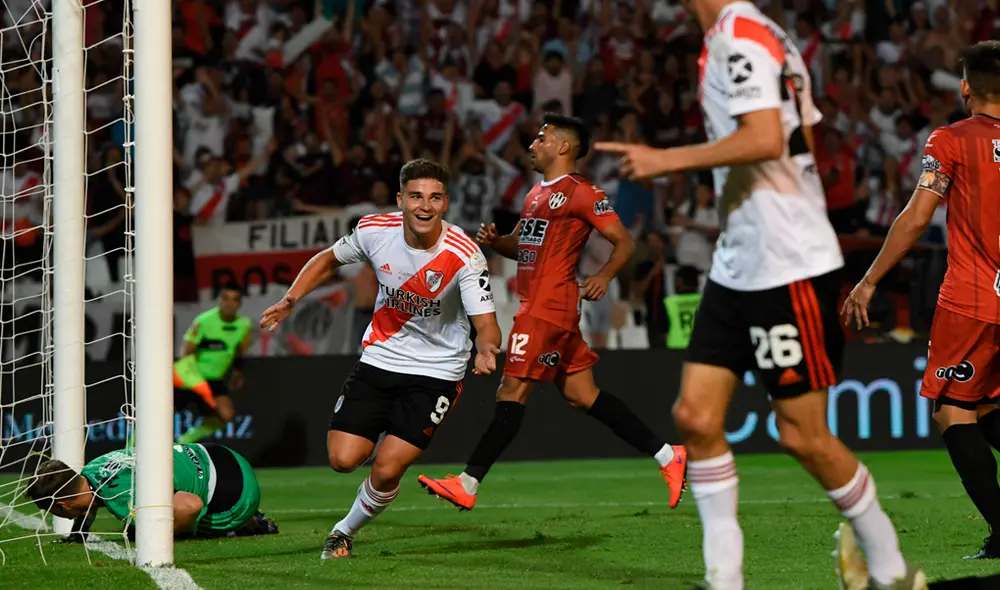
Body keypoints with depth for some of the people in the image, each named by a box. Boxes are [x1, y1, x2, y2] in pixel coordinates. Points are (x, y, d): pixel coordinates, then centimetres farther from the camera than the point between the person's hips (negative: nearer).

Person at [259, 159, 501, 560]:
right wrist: (290, 299, -2)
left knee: (386, 471, -13)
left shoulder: (464, 256, -22)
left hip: (436, 372, -3)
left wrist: (486, 349, -47)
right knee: (342, 459, -9)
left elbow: (486, 324, -25)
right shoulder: (375, 231, -12)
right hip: (379, 358, 3)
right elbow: (329, 259, 9)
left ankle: (347, 531, 17)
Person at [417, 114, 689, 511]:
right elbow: (522, 246, 28)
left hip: (549, 306, -10)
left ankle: (468, 484, -10)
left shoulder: (581, 194, -7)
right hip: (536, 303, 10)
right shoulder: (536, 194, 21)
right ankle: (667, 457, 11)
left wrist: (604, 276, -25)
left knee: (513, 390, -9)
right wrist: (494, 241, 7)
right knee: (580, 394, 8)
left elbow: (624, 242, -8)